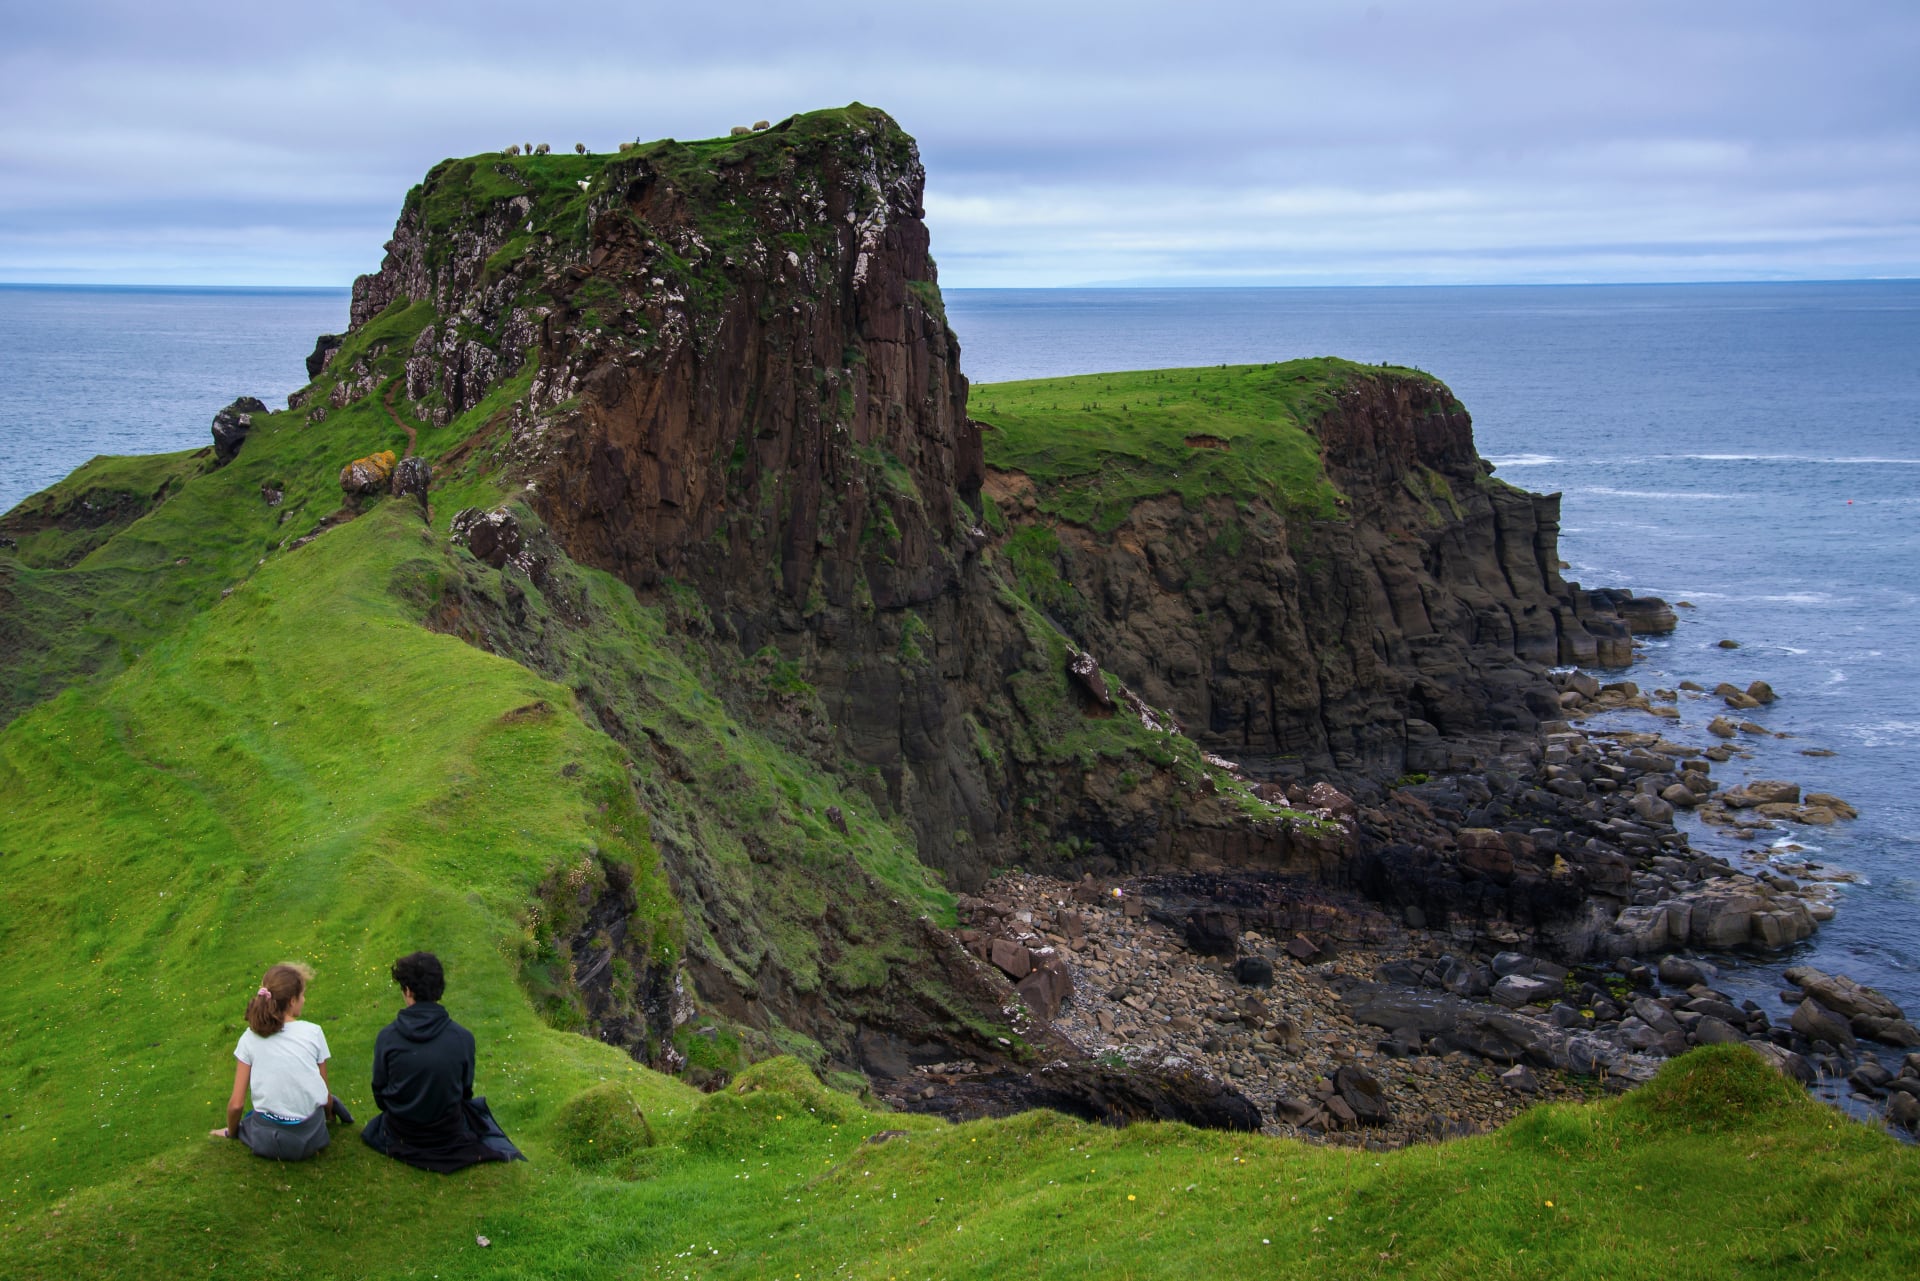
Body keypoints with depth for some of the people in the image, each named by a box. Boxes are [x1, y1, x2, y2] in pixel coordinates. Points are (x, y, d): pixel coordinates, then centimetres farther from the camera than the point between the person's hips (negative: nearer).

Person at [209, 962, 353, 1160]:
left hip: (266, 1142, 0)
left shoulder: (250, 1038, -3)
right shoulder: (313, 1032, -6)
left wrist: (231, 1133, 18)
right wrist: (330, 1115, 25)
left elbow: (236, 1104, -2)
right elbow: (325, 1093, 3)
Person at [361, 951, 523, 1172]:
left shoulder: (386, 1037, -18)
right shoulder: (463, 1038, -18)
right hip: (448, 1135, -1)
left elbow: (379, 1092, -4)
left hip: (401, 1135, 1)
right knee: (476, 1108, 32)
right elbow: (465, 1091, -2)